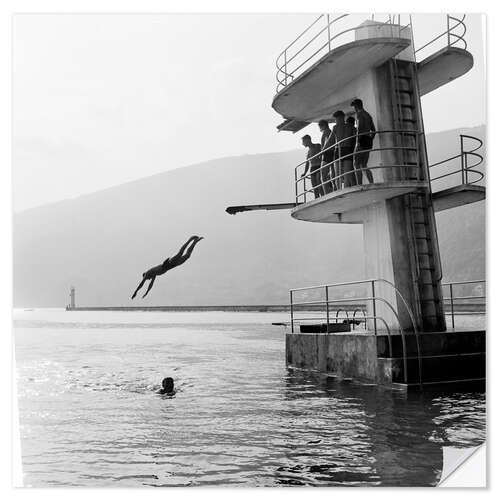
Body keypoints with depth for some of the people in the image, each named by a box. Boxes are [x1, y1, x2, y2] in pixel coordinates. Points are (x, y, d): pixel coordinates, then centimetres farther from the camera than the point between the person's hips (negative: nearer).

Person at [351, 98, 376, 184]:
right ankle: (372, 184, 3)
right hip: (369, 141, 8)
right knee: (364, 166, 12)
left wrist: (357, 141, -24)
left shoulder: (359, 114, -3)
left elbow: (360, 127, -18)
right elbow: (374, 131, 26)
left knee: (357, 164, -11)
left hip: (362, 139, -8)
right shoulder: (368, 115, 23)